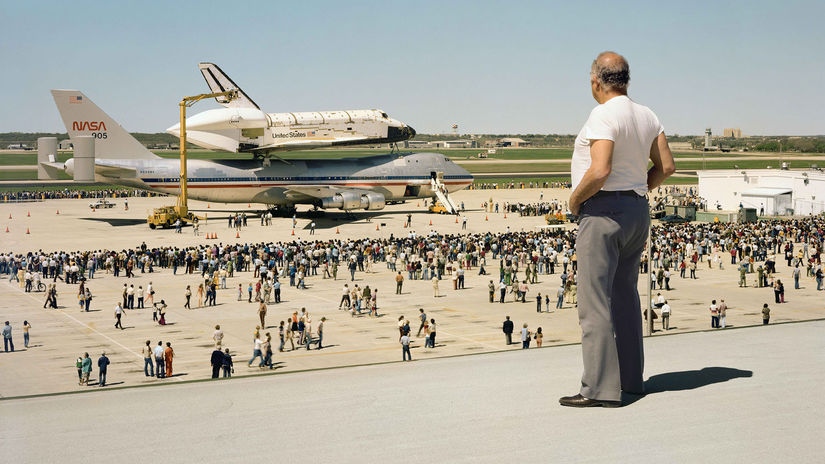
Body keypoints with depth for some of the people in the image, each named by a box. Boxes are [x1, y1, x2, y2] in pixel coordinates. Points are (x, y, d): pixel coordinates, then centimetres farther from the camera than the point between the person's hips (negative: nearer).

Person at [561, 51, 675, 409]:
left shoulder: (603, 115, -15)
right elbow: (666, 167, 12)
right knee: (625, 296, 17)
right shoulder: (646, 115, 11)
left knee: (595, 302, -7)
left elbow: (600, 170, -25)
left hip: (602, 210, -9)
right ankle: (630, 377, 24)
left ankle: (600, 388, -9)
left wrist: (574, 199, -10)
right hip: (638, 211, 9)